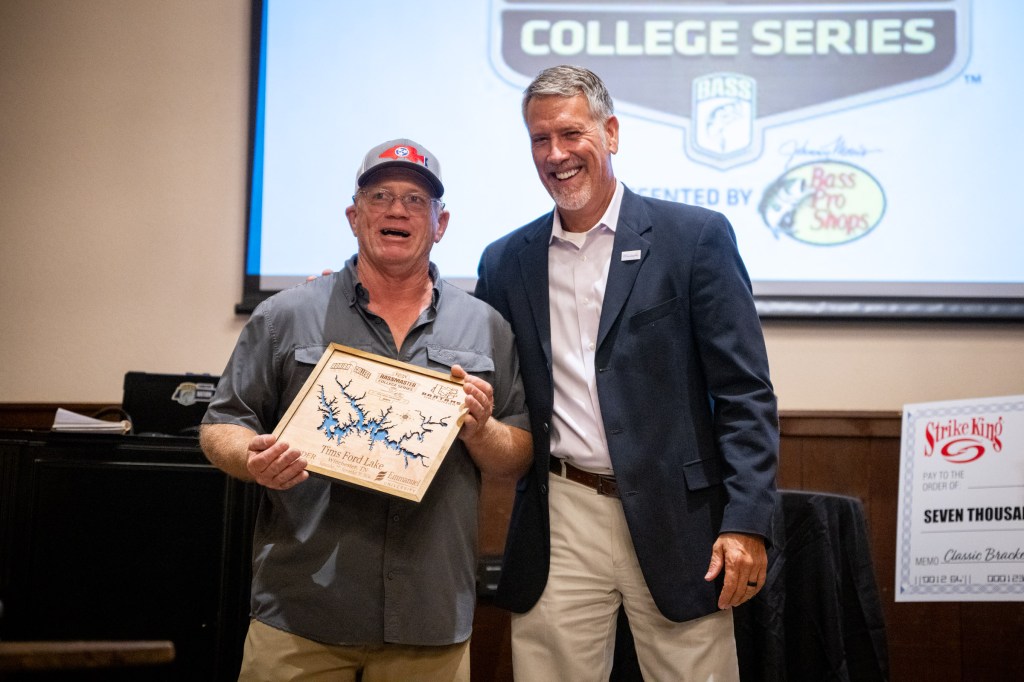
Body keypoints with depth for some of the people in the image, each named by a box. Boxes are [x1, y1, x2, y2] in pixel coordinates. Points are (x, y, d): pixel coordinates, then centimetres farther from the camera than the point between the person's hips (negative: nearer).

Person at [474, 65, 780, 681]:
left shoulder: (696, 237, -1)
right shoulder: (506, 262, 10)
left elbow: (745, 393, -5)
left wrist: (746, 523, -13)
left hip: (674, 524, -2)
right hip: (558, 528, 3)